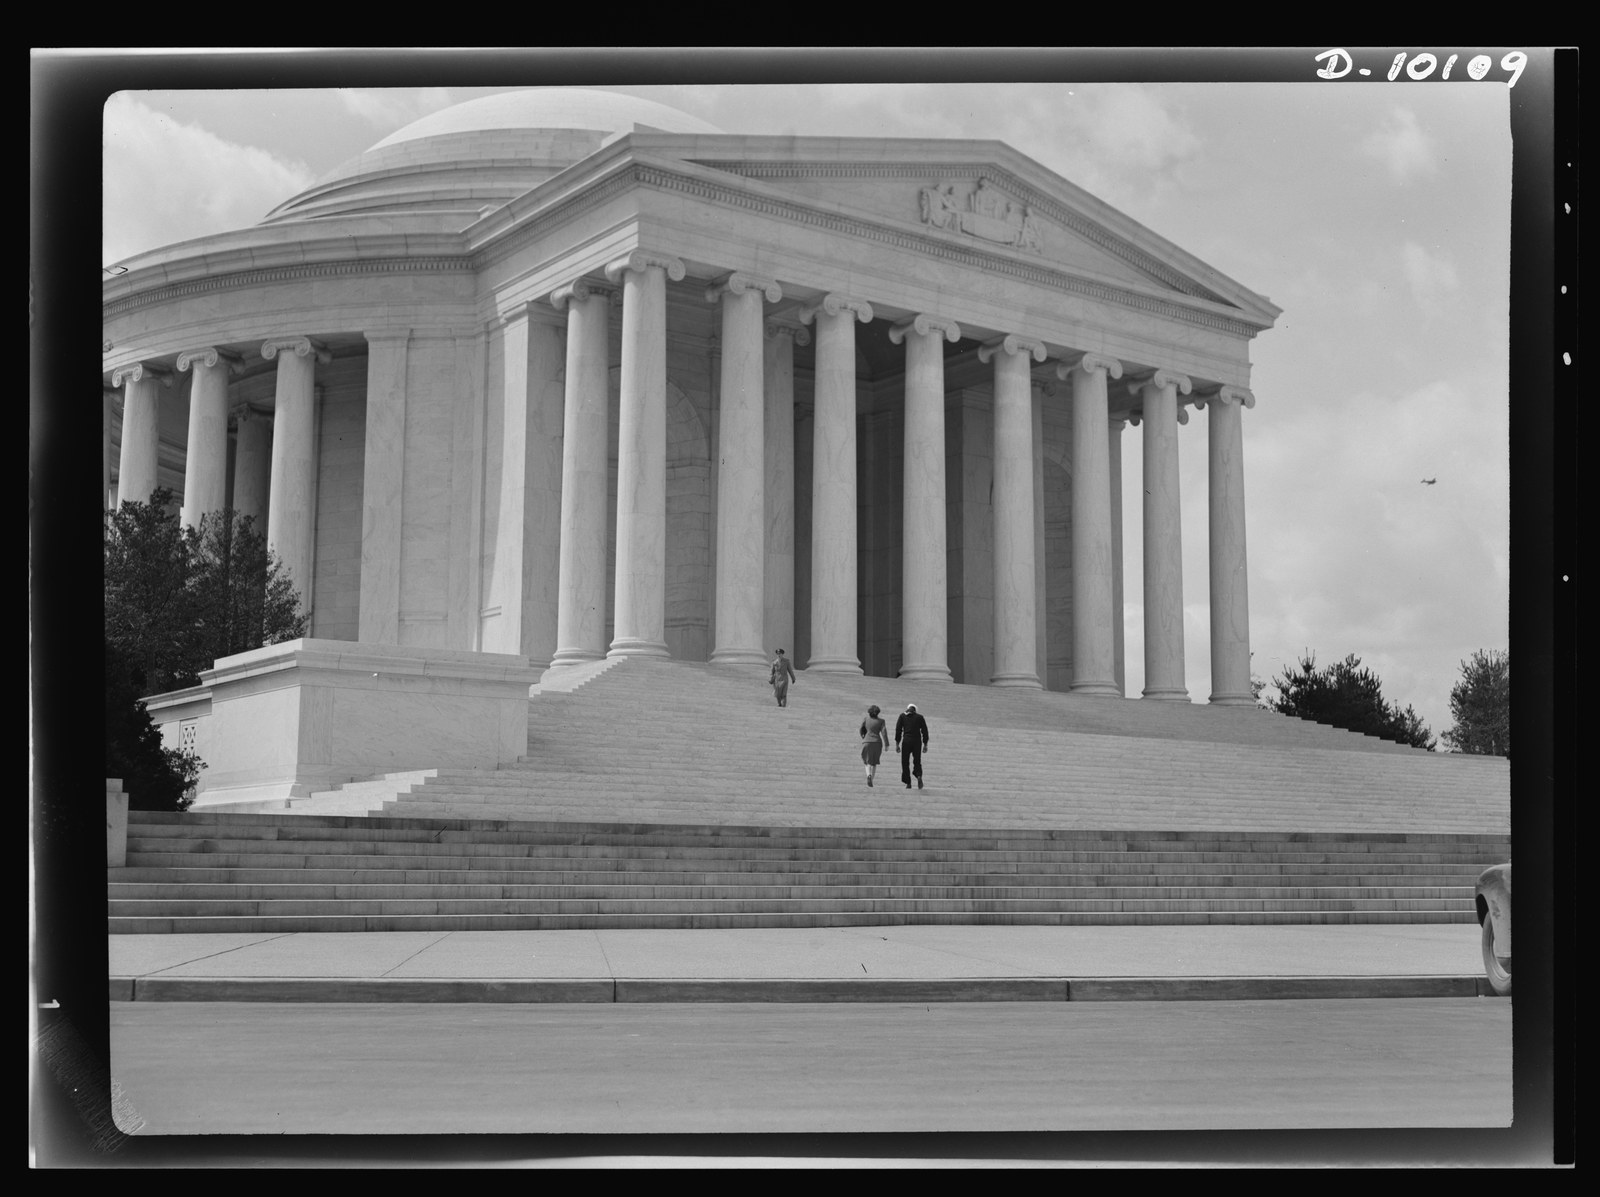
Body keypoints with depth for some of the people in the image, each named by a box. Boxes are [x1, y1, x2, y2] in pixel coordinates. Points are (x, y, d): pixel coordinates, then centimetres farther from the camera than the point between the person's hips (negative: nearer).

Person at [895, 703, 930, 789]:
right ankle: (919, 777, -15)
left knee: (905, 763, 10)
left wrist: (897, 744, 1)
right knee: (917, 762, 13)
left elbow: (898, 730, 0)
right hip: (917, 741, 1)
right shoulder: (920, 717, 8)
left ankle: (908, 783, 4)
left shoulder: (902, 716, 6)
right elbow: (924, 731, 5)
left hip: (906, 741, -1)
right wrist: (925, 745, 10)